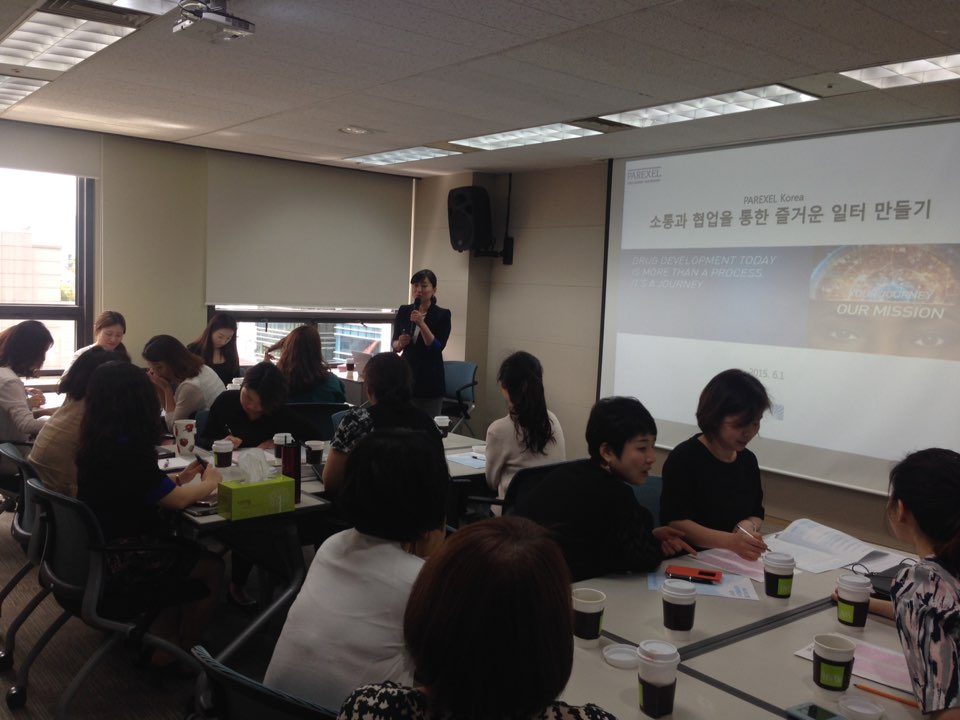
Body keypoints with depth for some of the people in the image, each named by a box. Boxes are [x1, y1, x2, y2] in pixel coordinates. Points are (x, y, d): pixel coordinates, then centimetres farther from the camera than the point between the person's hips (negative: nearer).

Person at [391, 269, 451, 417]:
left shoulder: (442, 314, -4)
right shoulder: (403, 311, 6)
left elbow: (437, 347, -13)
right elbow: (395, 345, 9)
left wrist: (421, 324, -22)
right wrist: (400, 343, -13)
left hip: (431, 380, -3)